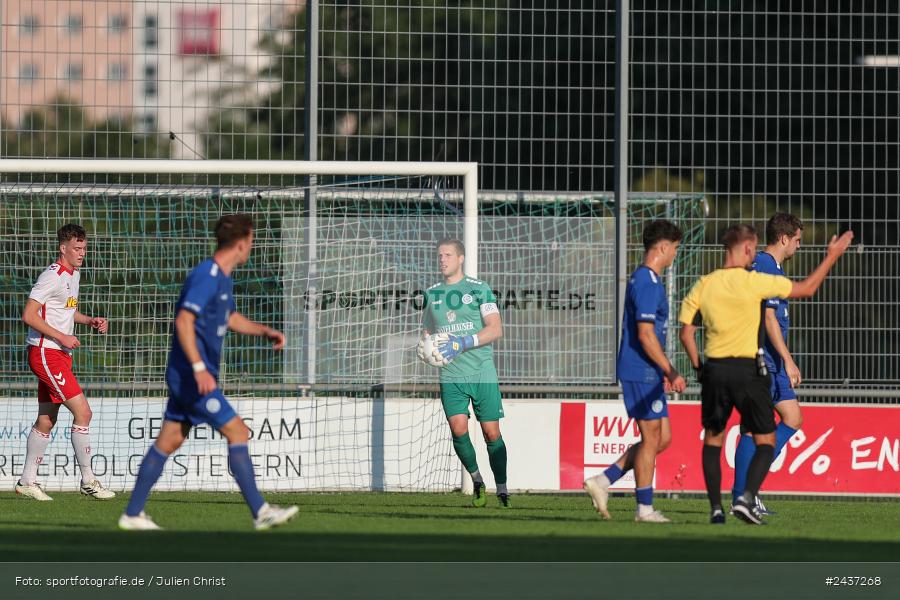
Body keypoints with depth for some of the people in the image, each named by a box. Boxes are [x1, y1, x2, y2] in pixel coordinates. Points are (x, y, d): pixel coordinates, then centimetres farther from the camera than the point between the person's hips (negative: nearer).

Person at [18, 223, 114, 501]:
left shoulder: (74, 274, 14)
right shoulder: (52, 277, -16)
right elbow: (28, 315, -19)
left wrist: (90, 320, 10)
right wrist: (62, 337, -20)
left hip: (61, 355, 10)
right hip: (45, 354, -10)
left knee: (46, 421, 12)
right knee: (83, 412, -14)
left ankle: (27, 482, 19)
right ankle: (88, 480, -9)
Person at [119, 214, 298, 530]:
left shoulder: (222, 278, 16)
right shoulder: (206, 276, -17)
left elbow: (231, 318, 33)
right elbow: (184, 320, -25)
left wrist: (265, 331, 19)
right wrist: (199, 368, -30)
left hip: (186, 376, 10)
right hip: (192, 375, -10)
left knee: (169, 441, 11)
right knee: (237, 432, -10)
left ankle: (133, 514, 13)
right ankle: (260, 512, -9)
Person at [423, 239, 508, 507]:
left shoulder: (479, 289, 1)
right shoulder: (432, 294, 13)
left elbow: (495, 329, -7)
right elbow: (428, 332, 24)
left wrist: (463, 343, -18)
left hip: (482, 372, -3)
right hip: (450, 374, 3)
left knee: (491, 432, -4)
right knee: (458, 428, -14)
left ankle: (502, 489, 8)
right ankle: (477, 480, 7)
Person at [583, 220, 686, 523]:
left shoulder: (644, 279, 17)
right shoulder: (647, 283, -16)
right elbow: (645, 335, -21)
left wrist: (666, 371, 25)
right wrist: (670, 372, -18)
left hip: (648, 372, 10)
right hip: (642, 372, -10)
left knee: (662, 438, 11)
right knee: (652, 438, -4)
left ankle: (603, 481, 12)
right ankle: (645, 508, 3)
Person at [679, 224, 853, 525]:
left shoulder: (703, 286, 2)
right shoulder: (754, 282, -9)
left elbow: (686, 333, 3)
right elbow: (806, 288, -1)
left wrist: (698, 367, 15)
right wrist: (832, 256, 9)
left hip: (714, 370, 4)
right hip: (747, 370, -3)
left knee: (712, 440, 16)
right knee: (765, 441, 7)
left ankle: (716, 508, 9)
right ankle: (747, 498, -12)